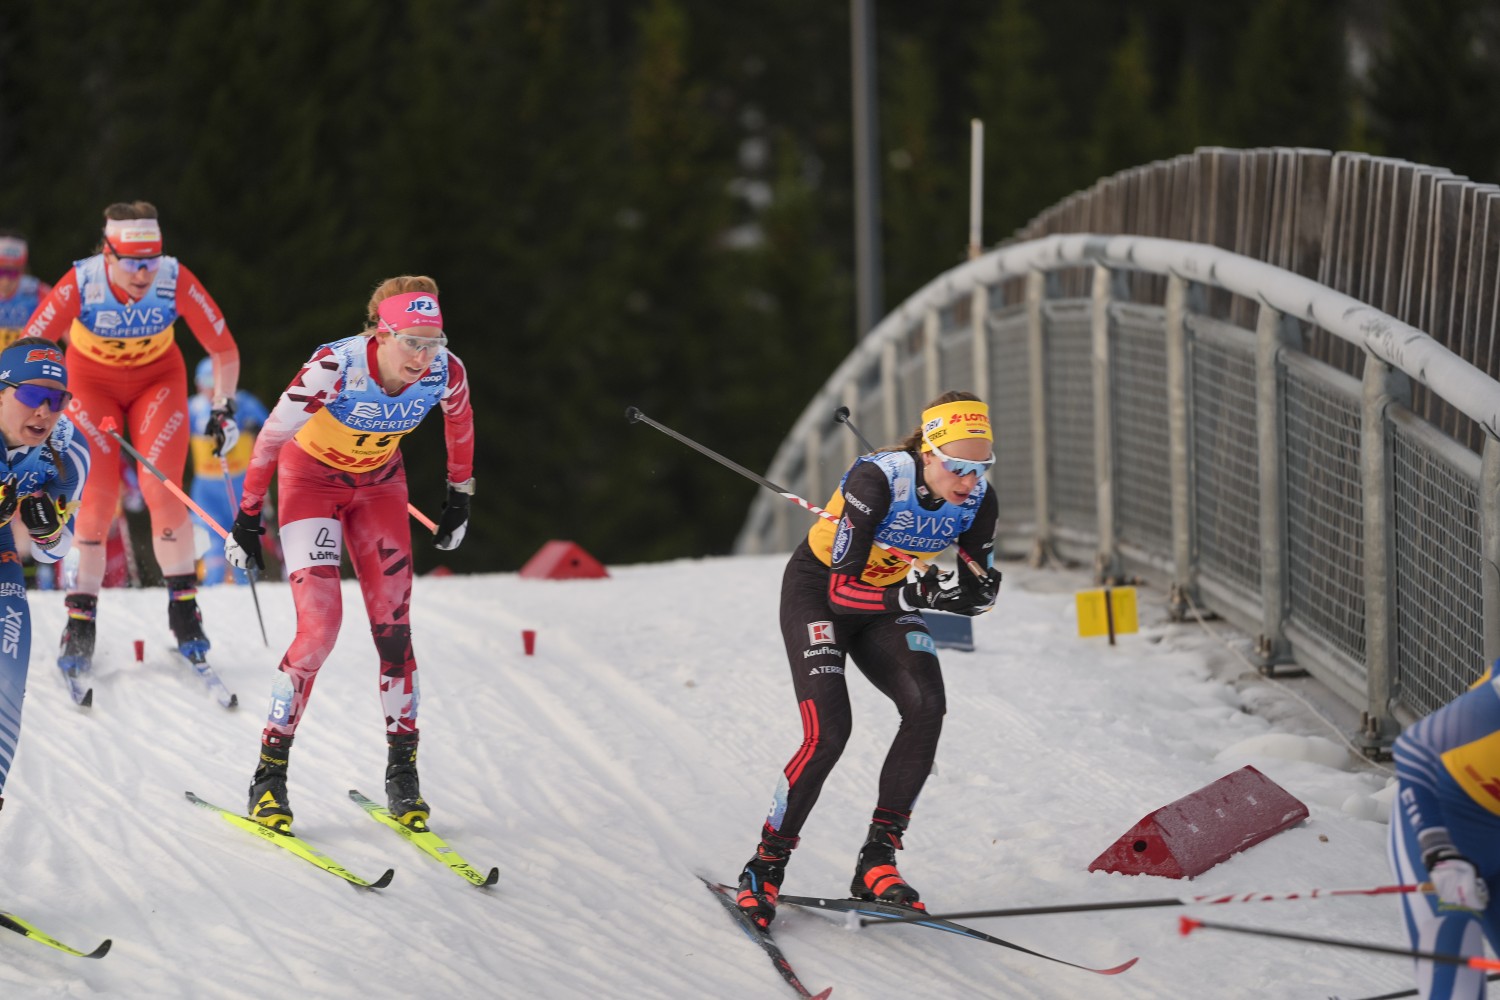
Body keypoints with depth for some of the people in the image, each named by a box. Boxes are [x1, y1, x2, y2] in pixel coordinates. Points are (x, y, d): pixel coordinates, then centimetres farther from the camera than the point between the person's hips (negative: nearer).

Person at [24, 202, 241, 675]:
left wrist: (224, 406, -15)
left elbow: (223, 348, -14)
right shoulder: (80, 285, -32)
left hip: (158, 378, 1)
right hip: (91, 382, 0)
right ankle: (80, 622, -1)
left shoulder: (176, 281, -29)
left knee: (161, 487, -17)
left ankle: (183, 607, -4)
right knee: (96, 498, -11)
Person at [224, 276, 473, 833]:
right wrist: (247, 520, -14)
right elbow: (271, 437, -22)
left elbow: (459, 420, 2)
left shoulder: (445, 372, -23)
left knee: (393, 628, -2)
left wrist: (460, 496, 11)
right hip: (312, 479, -4)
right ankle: (269, 776, -6)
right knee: (320, 628, -16)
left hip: (379, 484, 4)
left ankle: (402, 774, 10)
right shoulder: (335, 367, -35)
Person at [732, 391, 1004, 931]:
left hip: (884, 600, 5)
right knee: (828, 731, -21)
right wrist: (920, 594, -45)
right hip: (818, 590, -5)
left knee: (926, 707, -22)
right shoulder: (877, 480, -33)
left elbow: (984, 594, -7)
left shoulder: (977, 501, -17)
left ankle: (877, 858, -13)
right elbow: (841, 589, -32)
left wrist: (951, 588, -31)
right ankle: (765, 867, -3)